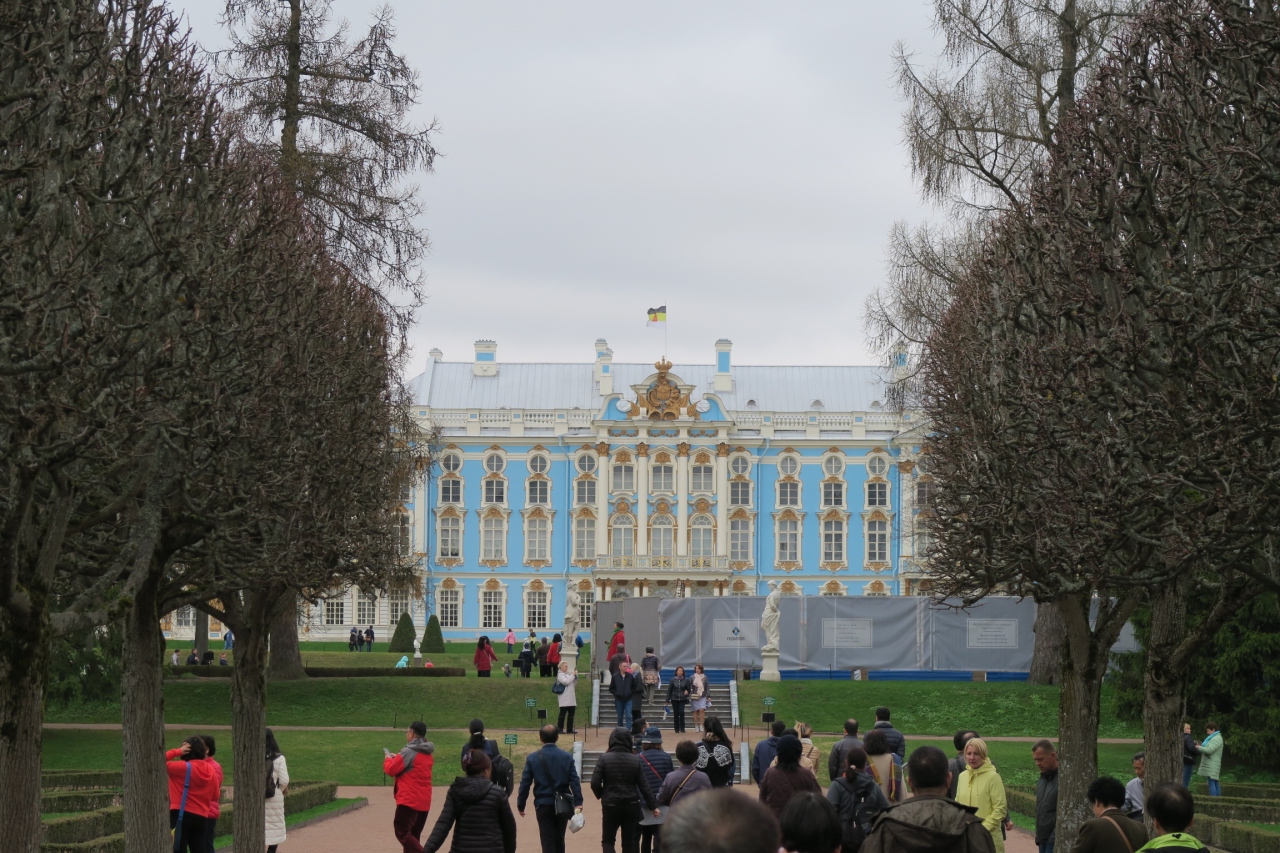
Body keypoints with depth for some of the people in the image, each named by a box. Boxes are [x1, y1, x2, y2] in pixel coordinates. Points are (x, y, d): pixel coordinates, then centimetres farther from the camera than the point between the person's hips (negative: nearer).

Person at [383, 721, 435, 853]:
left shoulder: (409, 752, -14)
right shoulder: (428, 753, 13)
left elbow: (391, 770, -10)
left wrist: (389, 759, 10)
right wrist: (398, 758, 16)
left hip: (409, 801, -9)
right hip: (424, 801, 9)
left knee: (402, 833, -8)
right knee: (414, 835, 14)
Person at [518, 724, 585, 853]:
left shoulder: (533, 758, -4)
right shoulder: (567, 757, -1)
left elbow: (525, 783, -3)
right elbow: (574, 781, -8)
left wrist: (521, 804, 4)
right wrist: (578, 802, -10)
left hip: (543, 804, -2)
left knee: (547, 840, 0)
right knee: (559, 839, 17)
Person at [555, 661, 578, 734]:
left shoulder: (568, 674, 19)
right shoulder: (560, 675, -4)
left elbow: (574, 684, 19)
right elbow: (566, 682, -19)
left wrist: (576, 676, 6)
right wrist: (573, 675, -11)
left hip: (571, 699, 8)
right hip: (564, 699, -8)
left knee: (571, 713, 6)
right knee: (562, 714, -5)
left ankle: (569, 729, 10)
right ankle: (560, 729, -1)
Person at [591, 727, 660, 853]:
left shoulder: (604, 759, -8)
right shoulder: (635, 760, -3)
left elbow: (595, 783, -11)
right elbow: (644, 786, -2)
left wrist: (601, 796, 10)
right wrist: (653, 806, 4)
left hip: (610, 805, -2)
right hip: (631, 805, 2)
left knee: (607, 840, 9)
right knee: (629, 842, 12)